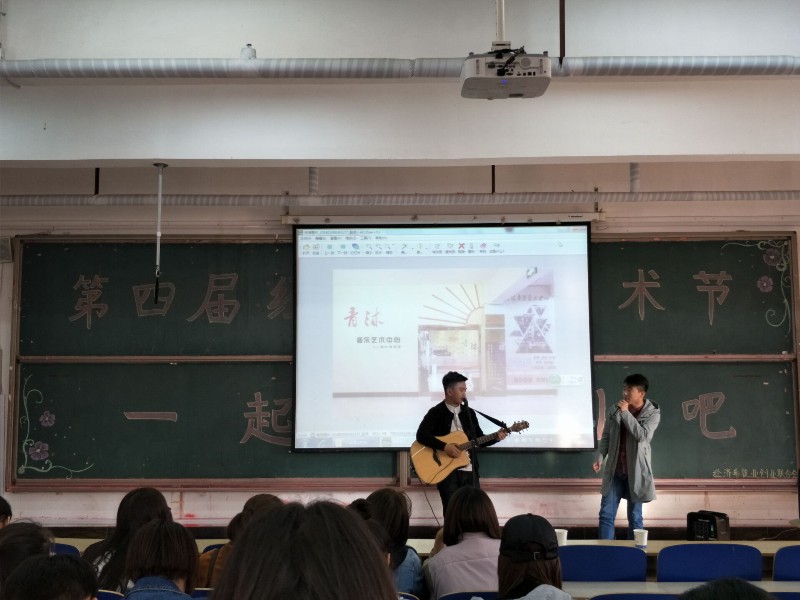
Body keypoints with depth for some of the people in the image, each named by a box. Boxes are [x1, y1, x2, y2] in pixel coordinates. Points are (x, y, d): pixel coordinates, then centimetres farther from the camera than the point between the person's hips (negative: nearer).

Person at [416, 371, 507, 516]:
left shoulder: (469, 413, 13)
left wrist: (495, 437, -2)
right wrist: (445, 447, -24)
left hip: (469, 470, 5)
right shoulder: (436, 413, -4)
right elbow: (421, 435, -18)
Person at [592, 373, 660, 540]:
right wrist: (599, 457, -4)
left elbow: (642, 435, -23)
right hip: (614, 471, 3)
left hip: (635, 472, -3)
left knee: (634, 517, 7)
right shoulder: (616, 409, 3)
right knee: (606, 514, 2)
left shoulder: (653, 413, -7)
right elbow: (606, 436, 9)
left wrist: (626, 413, -20)